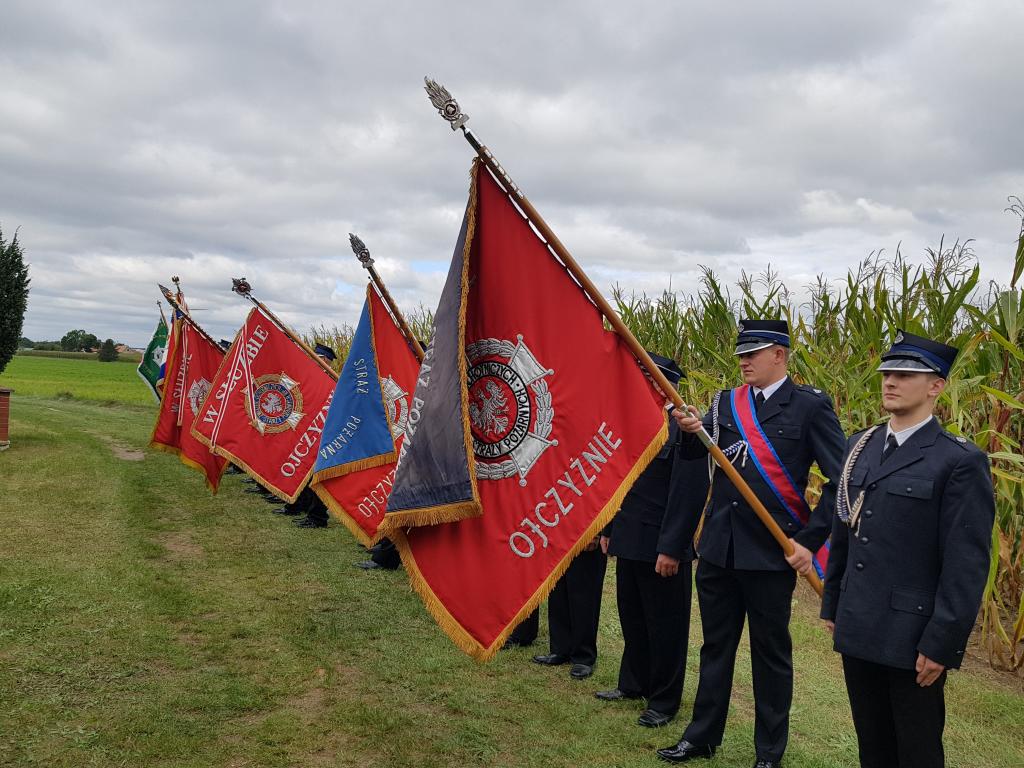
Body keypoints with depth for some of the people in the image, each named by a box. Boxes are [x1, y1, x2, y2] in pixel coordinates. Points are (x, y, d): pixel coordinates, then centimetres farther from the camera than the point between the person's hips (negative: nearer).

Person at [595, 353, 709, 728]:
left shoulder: (685, 429, -16)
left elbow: (689, 493, -20)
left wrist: (671, 548, -21)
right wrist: (608, 529, 14)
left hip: (661, 546, -8)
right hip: (629, 541, 8)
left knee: (665, 626, 6)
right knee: (632, 618, 20)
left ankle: (664, 701, 21)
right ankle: (633, 683, 37)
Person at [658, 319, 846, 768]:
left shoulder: (810, 406, -8)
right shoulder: (726, 402, 7)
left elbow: (841, 479, -10)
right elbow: (694, 454, -1)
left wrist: (809, 539, -15)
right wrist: (691, 430, -24)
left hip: (771, 551, -4)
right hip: (718, 545, 5)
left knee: (771, 653, 11)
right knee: (715, 645, 17)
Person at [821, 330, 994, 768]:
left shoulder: (961, 461, -12)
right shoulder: (860, 447, 8)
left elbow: (967, 565, -14)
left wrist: (942, 645, -15)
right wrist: (832, 605, 14)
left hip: (913, 640, -6)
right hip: (858, 632, 6)